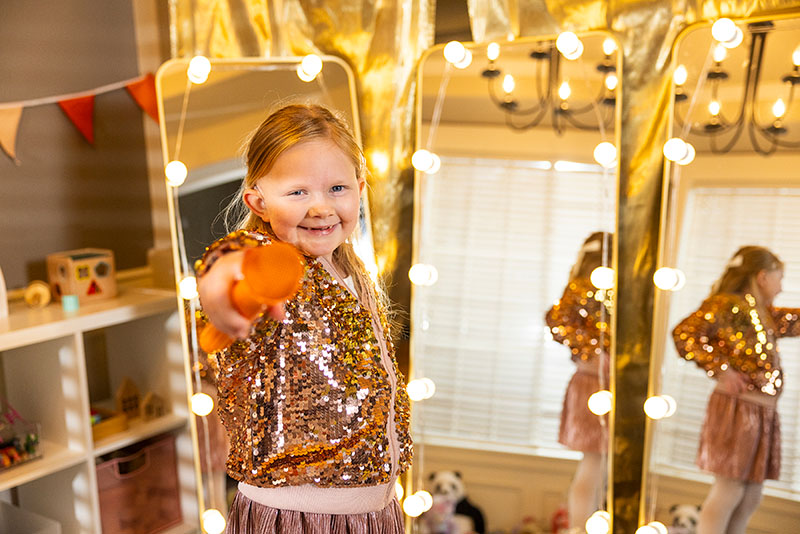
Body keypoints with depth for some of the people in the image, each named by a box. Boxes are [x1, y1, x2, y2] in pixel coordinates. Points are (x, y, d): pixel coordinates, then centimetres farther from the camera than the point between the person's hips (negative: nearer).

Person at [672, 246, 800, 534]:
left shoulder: (765, 314, 16)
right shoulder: (725, 305, -9)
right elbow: (683, 333, -18)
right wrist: (721, 369, -20)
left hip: (764, 413, 9)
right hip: (737, 407, -9)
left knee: (751, 496, 12)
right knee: (728, 491, -7)